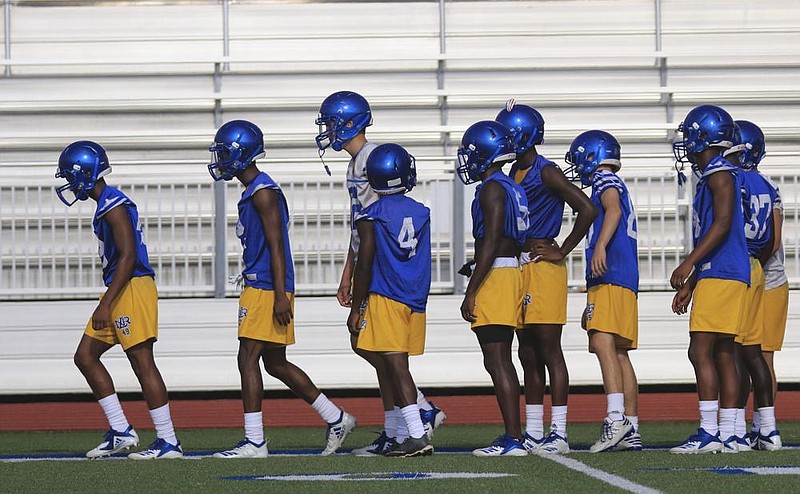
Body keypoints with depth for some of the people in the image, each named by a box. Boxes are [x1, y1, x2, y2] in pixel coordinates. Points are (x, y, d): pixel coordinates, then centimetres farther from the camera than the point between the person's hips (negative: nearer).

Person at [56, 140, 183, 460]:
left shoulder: (113, 205, -14)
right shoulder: (107, 204, 17)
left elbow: (128, 256, -20)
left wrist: (106, 304, -22)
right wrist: (108, 303, 26)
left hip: (132, 288, -11)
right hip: (120, 292, 11)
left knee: (143, 362, -8)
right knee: (85, 356, 10)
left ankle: (168, 442, -4)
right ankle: (121, 431, 11)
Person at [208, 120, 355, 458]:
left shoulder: (263, 193, -14)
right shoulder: (254, 191, 17)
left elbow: (276, 247, -18)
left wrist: (280, 297, -21)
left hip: (267, 289, -10)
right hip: (261, 287, 10)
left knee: (248, 360, -8)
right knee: (276, 364, 13)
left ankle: (254, 442, -7)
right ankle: (336, 419, 18)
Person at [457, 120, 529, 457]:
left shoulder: (492, 189, -13)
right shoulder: (511, 188, 17)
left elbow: (491, 244, -19)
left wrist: (471, 292, -19)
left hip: (494, 277, -10)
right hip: (513, 273, 10)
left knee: (496, 362, -9)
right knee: (501, 361, 12)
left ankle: (512, 439, -12)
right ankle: (513, 437, 13)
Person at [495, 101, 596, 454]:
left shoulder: (546, 174, -9)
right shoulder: (513, 174, 16)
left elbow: (587, 210, -14)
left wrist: (562, 252, -11)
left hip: (543, 269, -9)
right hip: (519, 269, 9)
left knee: (549, 351, -8)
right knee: (529, 355, 9)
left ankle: (558, 434, -7)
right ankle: (533, 434, 13)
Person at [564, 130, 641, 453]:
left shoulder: (605, 180, 2)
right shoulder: (617, 187, 30)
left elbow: (613, 210, -20)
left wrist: (600, 247, -35)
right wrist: (594, 301, 36)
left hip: (610, 279, -10)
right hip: (625, 280, 10)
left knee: (604, 342, -21)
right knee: (618, 353, 7)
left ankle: (615, 417, -35)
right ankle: (631, 431, 6)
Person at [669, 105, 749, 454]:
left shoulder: (719, 174, -9)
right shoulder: (713, 176, 21)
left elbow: (722, 225, -19)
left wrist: (688, 264, -21)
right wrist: (690, 284, 26)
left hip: (721, 274, -10)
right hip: (722, 275, 10)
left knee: (701, 352, -11)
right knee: (722, 355, 7)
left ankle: (709, 432, -14)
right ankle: (726, 435, 6)